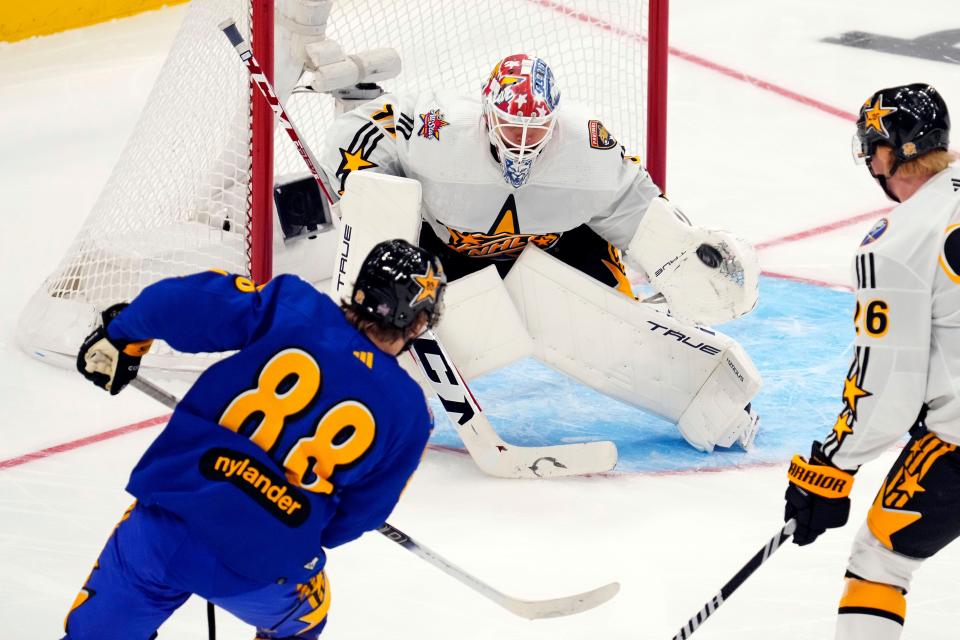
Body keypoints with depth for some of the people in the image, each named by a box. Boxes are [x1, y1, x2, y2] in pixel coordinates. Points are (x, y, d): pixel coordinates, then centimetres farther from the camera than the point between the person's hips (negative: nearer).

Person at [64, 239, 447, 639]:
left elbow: (182, 302, -7)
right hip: (263, 571, 0)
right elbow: (356, 515, 8)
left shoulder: (295, 307, -3)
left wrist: (121, 337, 12)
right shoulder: (409, 413, 0)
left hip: (165, 526, 0)